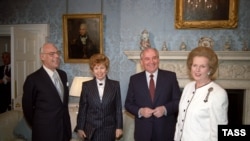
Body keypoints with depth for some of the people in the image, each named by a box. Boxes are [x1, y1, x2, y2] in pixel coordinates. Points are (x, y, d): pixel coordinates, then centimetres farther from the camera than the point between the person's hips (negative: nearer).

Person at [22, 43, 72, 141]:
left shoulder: (63, 74, 4)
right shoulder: (33, 79, -15)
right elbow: (27, 107, -6)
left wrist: (65, 122, 12)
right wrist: (38, 126, 4)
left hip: (65, 129, 5)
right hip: (45, 132, -5)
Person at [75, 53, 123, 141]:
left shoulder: (115, 85, -1)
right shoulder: (86, 85, 0)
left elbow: (118, 108, 1)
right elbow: (82, 108, 2)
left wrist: (119, 127, -1)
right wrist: (80, 128, 1)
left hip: (109, 130, 0)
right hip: (91, 130, 0)